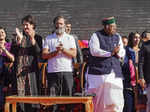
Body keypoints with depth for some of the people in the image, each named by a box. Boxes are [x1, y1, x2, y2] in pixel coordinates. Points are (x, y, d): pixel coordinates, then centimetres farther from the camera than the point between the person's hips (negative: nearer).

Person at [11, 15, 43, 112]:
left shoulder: (38, 38, 8)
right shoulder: (19, 37, 12)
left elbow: (39, 52, -6)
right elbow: (13, 52, 2)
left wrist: (32, 39, -14)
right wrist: (19, 40, -9)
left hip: (31, 69, -1)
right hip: (20, 69, 1)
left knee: (32, 92, -4)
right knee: (20, 93, -5)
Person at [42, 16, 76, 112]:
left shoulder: (70, 38, 13)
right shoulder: (49, 38, 13)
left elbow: (74, 54, 1)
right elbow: (44, 55, 2)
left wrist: (63, 49, -12)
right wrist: (56, 51, -11)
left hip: (67, 71, 0)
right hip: (53, 72, 0)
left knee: (68, 96, -2)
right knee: (52, 97, -4)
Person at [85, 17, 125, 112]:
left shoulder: (117, 37, 15)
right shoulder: (96, 36, -1)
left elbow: (122, 53, 13)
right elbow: (94, 51, -13)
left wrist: (117, 52, -10)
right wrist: (110, 53, -13)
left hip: (115, 72, 4)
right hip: (99, 71, -4)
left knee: (116, 100, -4)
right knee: (98, 97, -3)